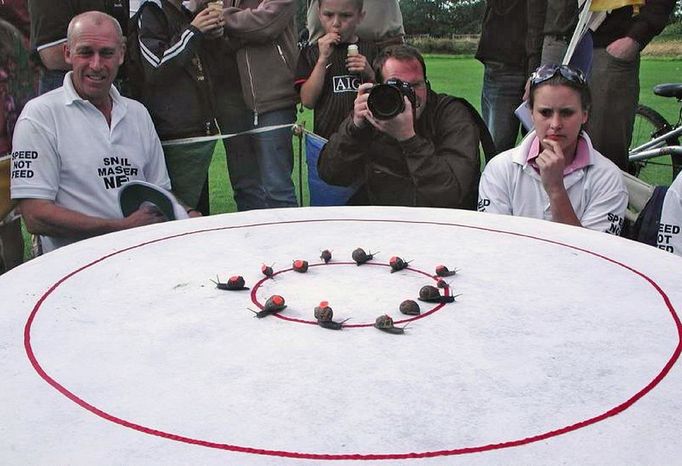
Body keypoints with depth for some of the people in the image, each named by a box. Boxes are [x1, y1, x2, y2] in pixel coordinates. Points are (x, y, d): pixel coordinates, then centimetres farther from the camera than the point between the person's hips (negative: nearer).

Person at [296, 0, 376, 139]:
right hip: (326, 137, -1)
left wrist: (371, 74, -11)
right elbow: (308, 101, -7)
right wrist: (323, 59, -13)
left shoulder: (371, 50, 5)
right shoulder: (311, 53, 4)